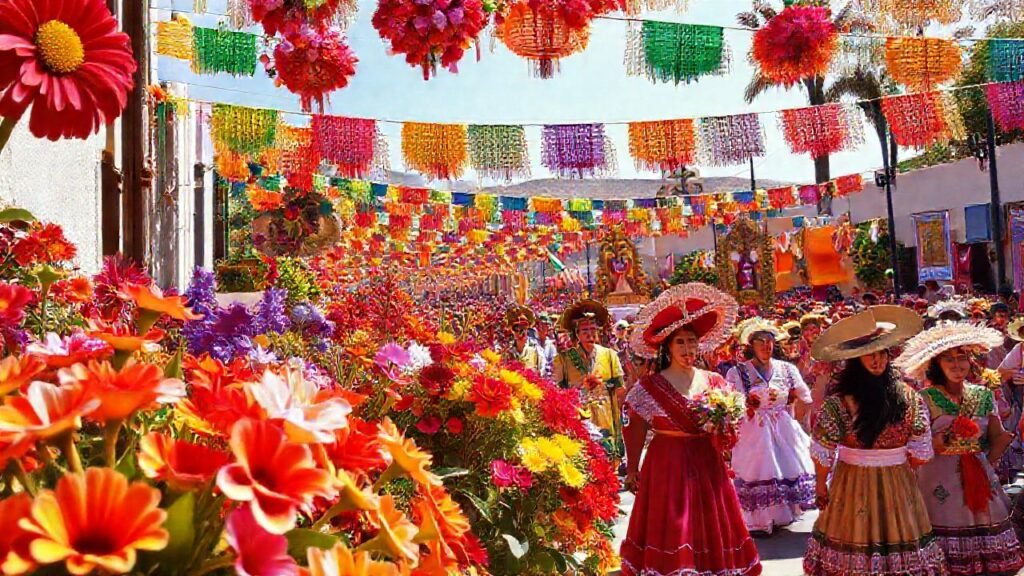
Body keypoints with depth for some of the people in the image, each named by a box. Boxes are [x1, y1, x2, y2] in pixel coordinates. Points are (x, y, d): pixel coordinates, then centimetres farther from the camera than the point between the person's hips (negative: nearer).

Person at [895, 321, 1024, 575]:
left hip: (979, 477, 4)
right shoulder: (926, 398, -7)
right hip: (941, 480, -4)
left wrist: (987, 464, 3)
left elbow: (999, 437, 11)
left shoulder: (983, 395, 7)